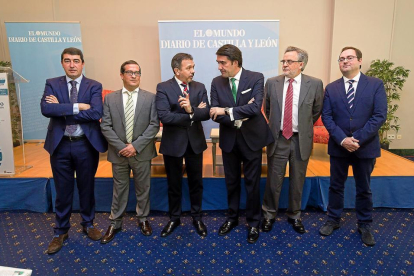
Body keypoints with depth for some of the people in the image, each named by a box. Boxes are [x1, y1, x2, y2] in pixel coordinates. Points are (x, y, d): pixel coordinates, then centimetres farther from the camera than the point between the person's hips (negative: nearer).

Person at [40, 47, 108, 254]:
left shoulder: (94, 86, -2)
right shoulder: (52, 84, 2)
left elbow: (96, 113, -18)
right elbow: (46, 109, -15)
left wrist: (61, 110, -15)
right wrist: (77, 107, -20)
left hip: (86, 145, -1)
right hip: (60, 145, 1)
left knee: (87, 187, 13)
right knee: (63, 190, 12)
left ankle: (88, 224, 34)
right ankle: (61, 231, 29)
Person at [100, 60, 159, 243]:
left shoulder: (150, 97, -1)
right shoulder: (110, 98, 2)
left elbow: (154, 125, -7)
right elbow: (105, 126, -2)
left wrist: (136, 146, -15)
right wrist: (121, 146, -13)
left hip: (142, 152, 0)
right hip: (118, 152, 1)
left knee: (143, 188, 12)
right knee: (119, 189, 13)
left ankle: (143, 219, 31)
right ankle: (115, 223, 28)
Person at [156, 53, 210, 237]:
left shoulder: (199, 87, 1)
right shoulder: (163, 88, -9)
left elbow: (206, 113, -10)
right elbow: (164, 117, -21)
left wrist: (191, 109, -29)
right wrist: (192, 115, -16)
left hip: (195, 142, 3)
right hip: (173, 143, -2)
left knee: (196, 182, 14)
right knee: (174, 184, 13)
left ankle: (197, 217, 33)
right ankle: (174, 218, 33)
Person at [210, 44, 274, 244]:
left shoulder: (256, 78, -10)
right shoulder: (216, 82, -1)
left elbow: (255, 108, -23)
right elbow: (214, 114, -8)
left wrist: (227, 111, -22)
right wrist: (237, 118, -20)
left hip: (251, 138, -3)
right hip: (229, 139, 3)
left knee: (252, 183, 9)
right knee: (231, 182, 15)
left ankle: (253, 222, 28)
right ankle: (232, 218, 35)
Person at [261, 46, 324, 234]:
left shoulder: (315, 84, -4)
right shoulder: (272, 83, -1)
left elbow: (316, 111, 8)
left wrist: (304, 127, 13)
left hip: (301, 141, 0)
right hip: (277, 139, 0)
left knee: (297, 181, 13)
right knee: (273, 180, 9)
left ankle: (294, 215, 33)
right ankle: (269, 214, 28)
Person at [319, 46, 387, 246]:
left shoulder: (376, 85, -2)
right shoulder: (331, 88, 3)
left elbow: (380, 116, -10)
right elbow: (326, 117, -4)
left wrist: (358, 139, -19)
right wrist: (342, 139, -17)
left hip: (366, 146, -1)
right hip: (338, 146, 1)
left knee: (364, 189, 12)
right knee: (336, 186, 12)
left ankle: (364, 226, 29)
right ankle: (333, 220, 29)